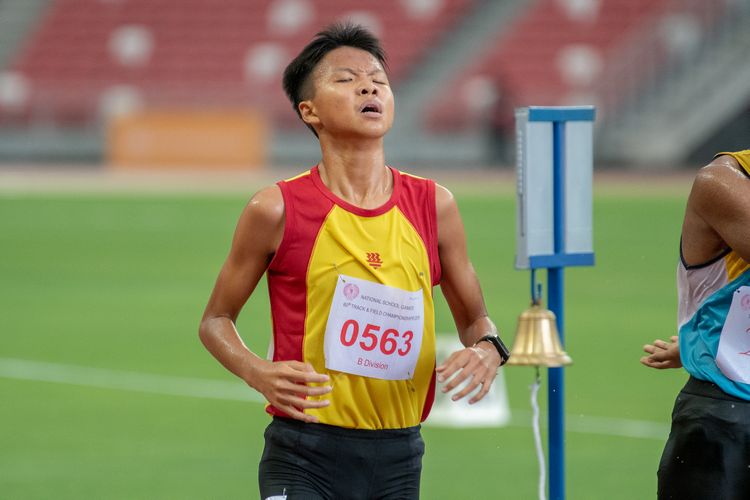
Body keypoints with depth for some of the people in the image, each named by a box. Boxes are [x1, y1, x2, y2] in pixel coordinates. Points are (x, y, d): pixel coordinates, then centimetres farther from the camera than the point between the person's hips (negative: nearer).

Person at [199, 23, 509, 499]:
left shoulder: (433, 206, 5)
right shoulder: (278, 210, -4)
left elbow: (475, 318, 16)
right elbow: (216, 321, 6)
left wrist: (487, 350, -8)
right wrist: (260, 374, -14)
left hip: (398, 458, 4)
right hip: (303, 457, -4)